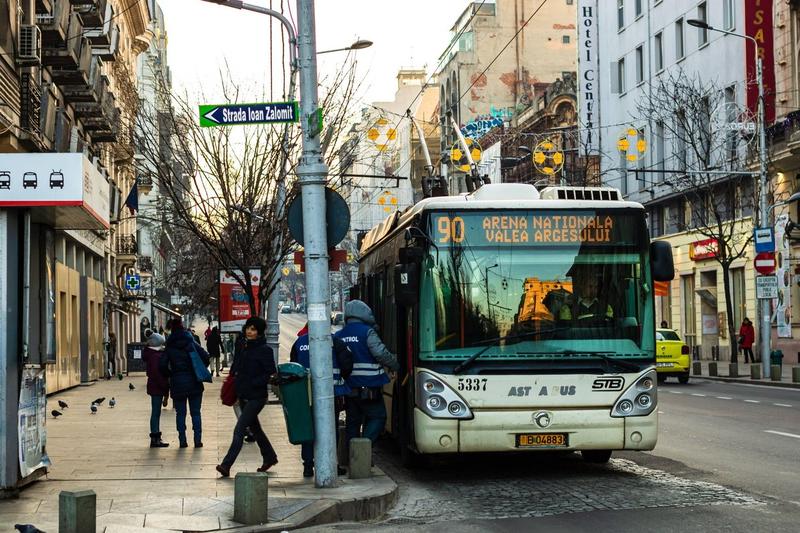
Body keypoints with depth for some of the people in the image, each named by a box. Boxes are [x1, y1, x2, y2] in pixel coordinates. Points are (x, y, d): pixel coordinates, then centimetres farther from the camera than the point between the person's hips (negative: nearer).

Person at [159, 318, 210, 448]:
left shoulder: (169, 347, -1)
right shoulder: (192, 344, 0)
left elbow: (162, 365, -9)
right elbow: (205, 358, -10)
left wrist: (170, 375, 8)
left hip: (177, 384, 0)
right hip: (194, 383, 0)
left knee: (180, 413, 8)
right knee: (195, 413, 7)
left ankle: (182, 440, 4)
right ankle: (197, 440, 3)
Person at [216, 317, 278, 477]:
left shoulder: (264, 350, -12)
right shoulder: (243, 348, 9)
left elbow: (271, 373, -16)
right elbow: (235, 368, 22)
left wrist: (253, 383, -20)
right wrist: (234, 377, 4)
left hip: (256, 396, -8)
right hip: (243, 396, 8)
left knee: (239, 430, -13)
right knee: (254, 428, 20)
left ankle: (226, 465, -15)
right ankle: (269, 457, 37)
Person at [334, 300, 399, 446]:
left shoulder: (338, 336, 9)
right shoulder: (367, 332, -9)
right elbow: (381, 353, -17)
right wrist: (396, 366, -4)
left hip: (348, 387, 5)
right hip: (368, 387, -5)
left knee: (352, 421, 13)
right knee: (377, 417, 5)